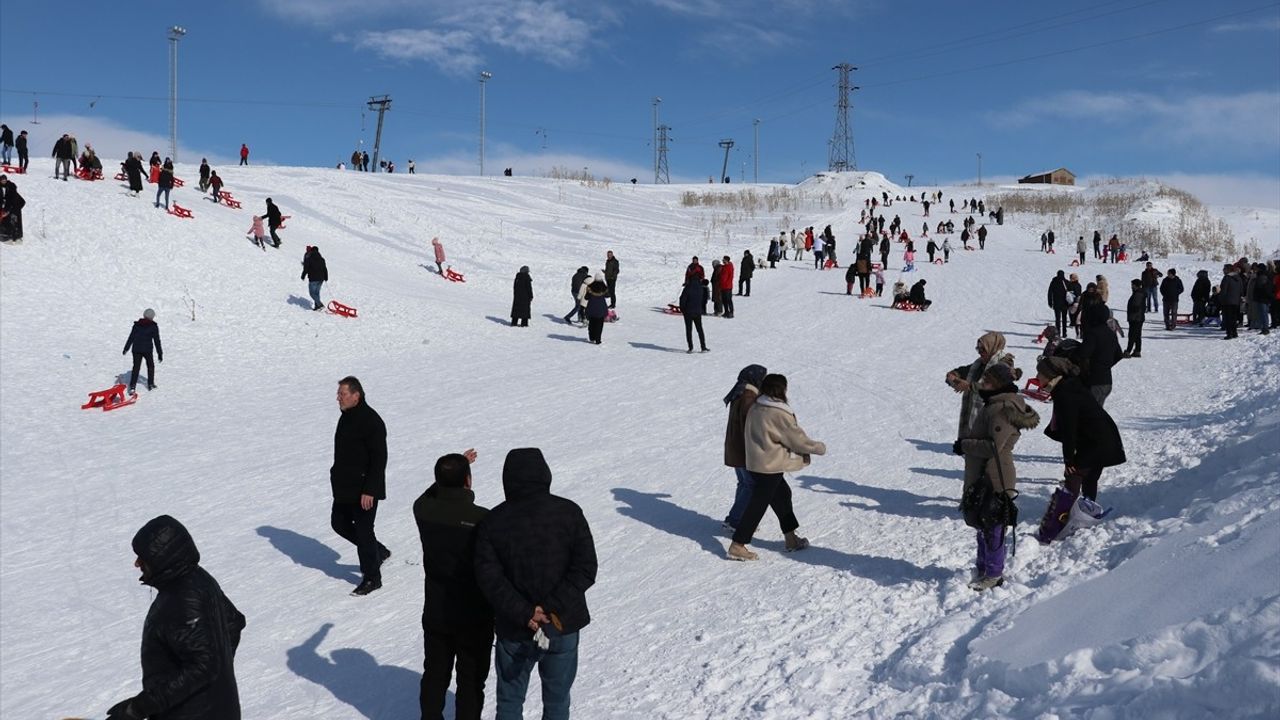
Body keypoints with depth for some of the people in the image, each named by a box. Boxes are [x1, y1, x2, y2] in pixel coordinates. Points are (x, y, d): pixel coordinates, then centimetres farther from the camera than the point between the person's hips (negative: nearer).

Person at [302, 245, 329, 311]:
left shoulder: (309, 258, -8)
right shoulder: (321, 259, 9)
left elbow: (306, 269, -7)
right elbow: (325, 269, 12)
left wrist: (303, 276, 5)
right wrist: (326, 277, 20)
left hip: (313, 279, -6)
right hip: (321, 278, 6)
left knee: (312, 293, 0)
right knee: (317, 292, 16)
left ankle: (320, 305, -15)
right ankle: (317, 306, 14)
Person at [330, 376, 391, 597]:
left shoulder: (371, 421, -20)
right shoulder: (346, 417, 9)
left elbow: (379, 459, -22)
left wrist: (370, 491, -24)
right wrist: (337, 477, 22)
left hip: (365, 489, -10)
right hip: (345, 487, 10)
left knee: (363, 530, -2)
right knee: (339, 523, 17)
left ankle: (372, 578, 12)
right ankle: (378, 552, 33)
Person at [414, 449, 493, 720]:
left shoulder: (423, 510, -11)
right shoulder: (483, 520, -24)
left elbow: (431, 494, 17)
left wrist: (453, 468, 25)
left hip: (436, 613, 4)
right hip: (475, 617, -4)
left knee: (435, 676, 20)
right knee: (471, 681, 10)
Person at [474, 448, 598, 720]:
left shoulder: (492, 522, -7)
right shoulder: (569, 512, -8)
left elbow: (489, 577, -13)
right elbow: (586, 568, -13)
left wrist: (524, 614, -15)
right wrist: (552, 607, -15)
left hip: (514, 630, 0)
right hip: (563, 626, 0)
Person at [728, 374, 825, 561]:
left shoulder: (755, 409, 5)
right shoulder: (779, 414, -20)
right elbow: (798, 439, -14)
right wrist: (820, 447, 1)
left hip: (755, 463, 9)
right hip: (770, 467, -9)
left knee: (782, 495, 20)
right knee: (758, 505, -2)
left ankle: (791, 539, 29)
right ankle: (737, 546, 2)